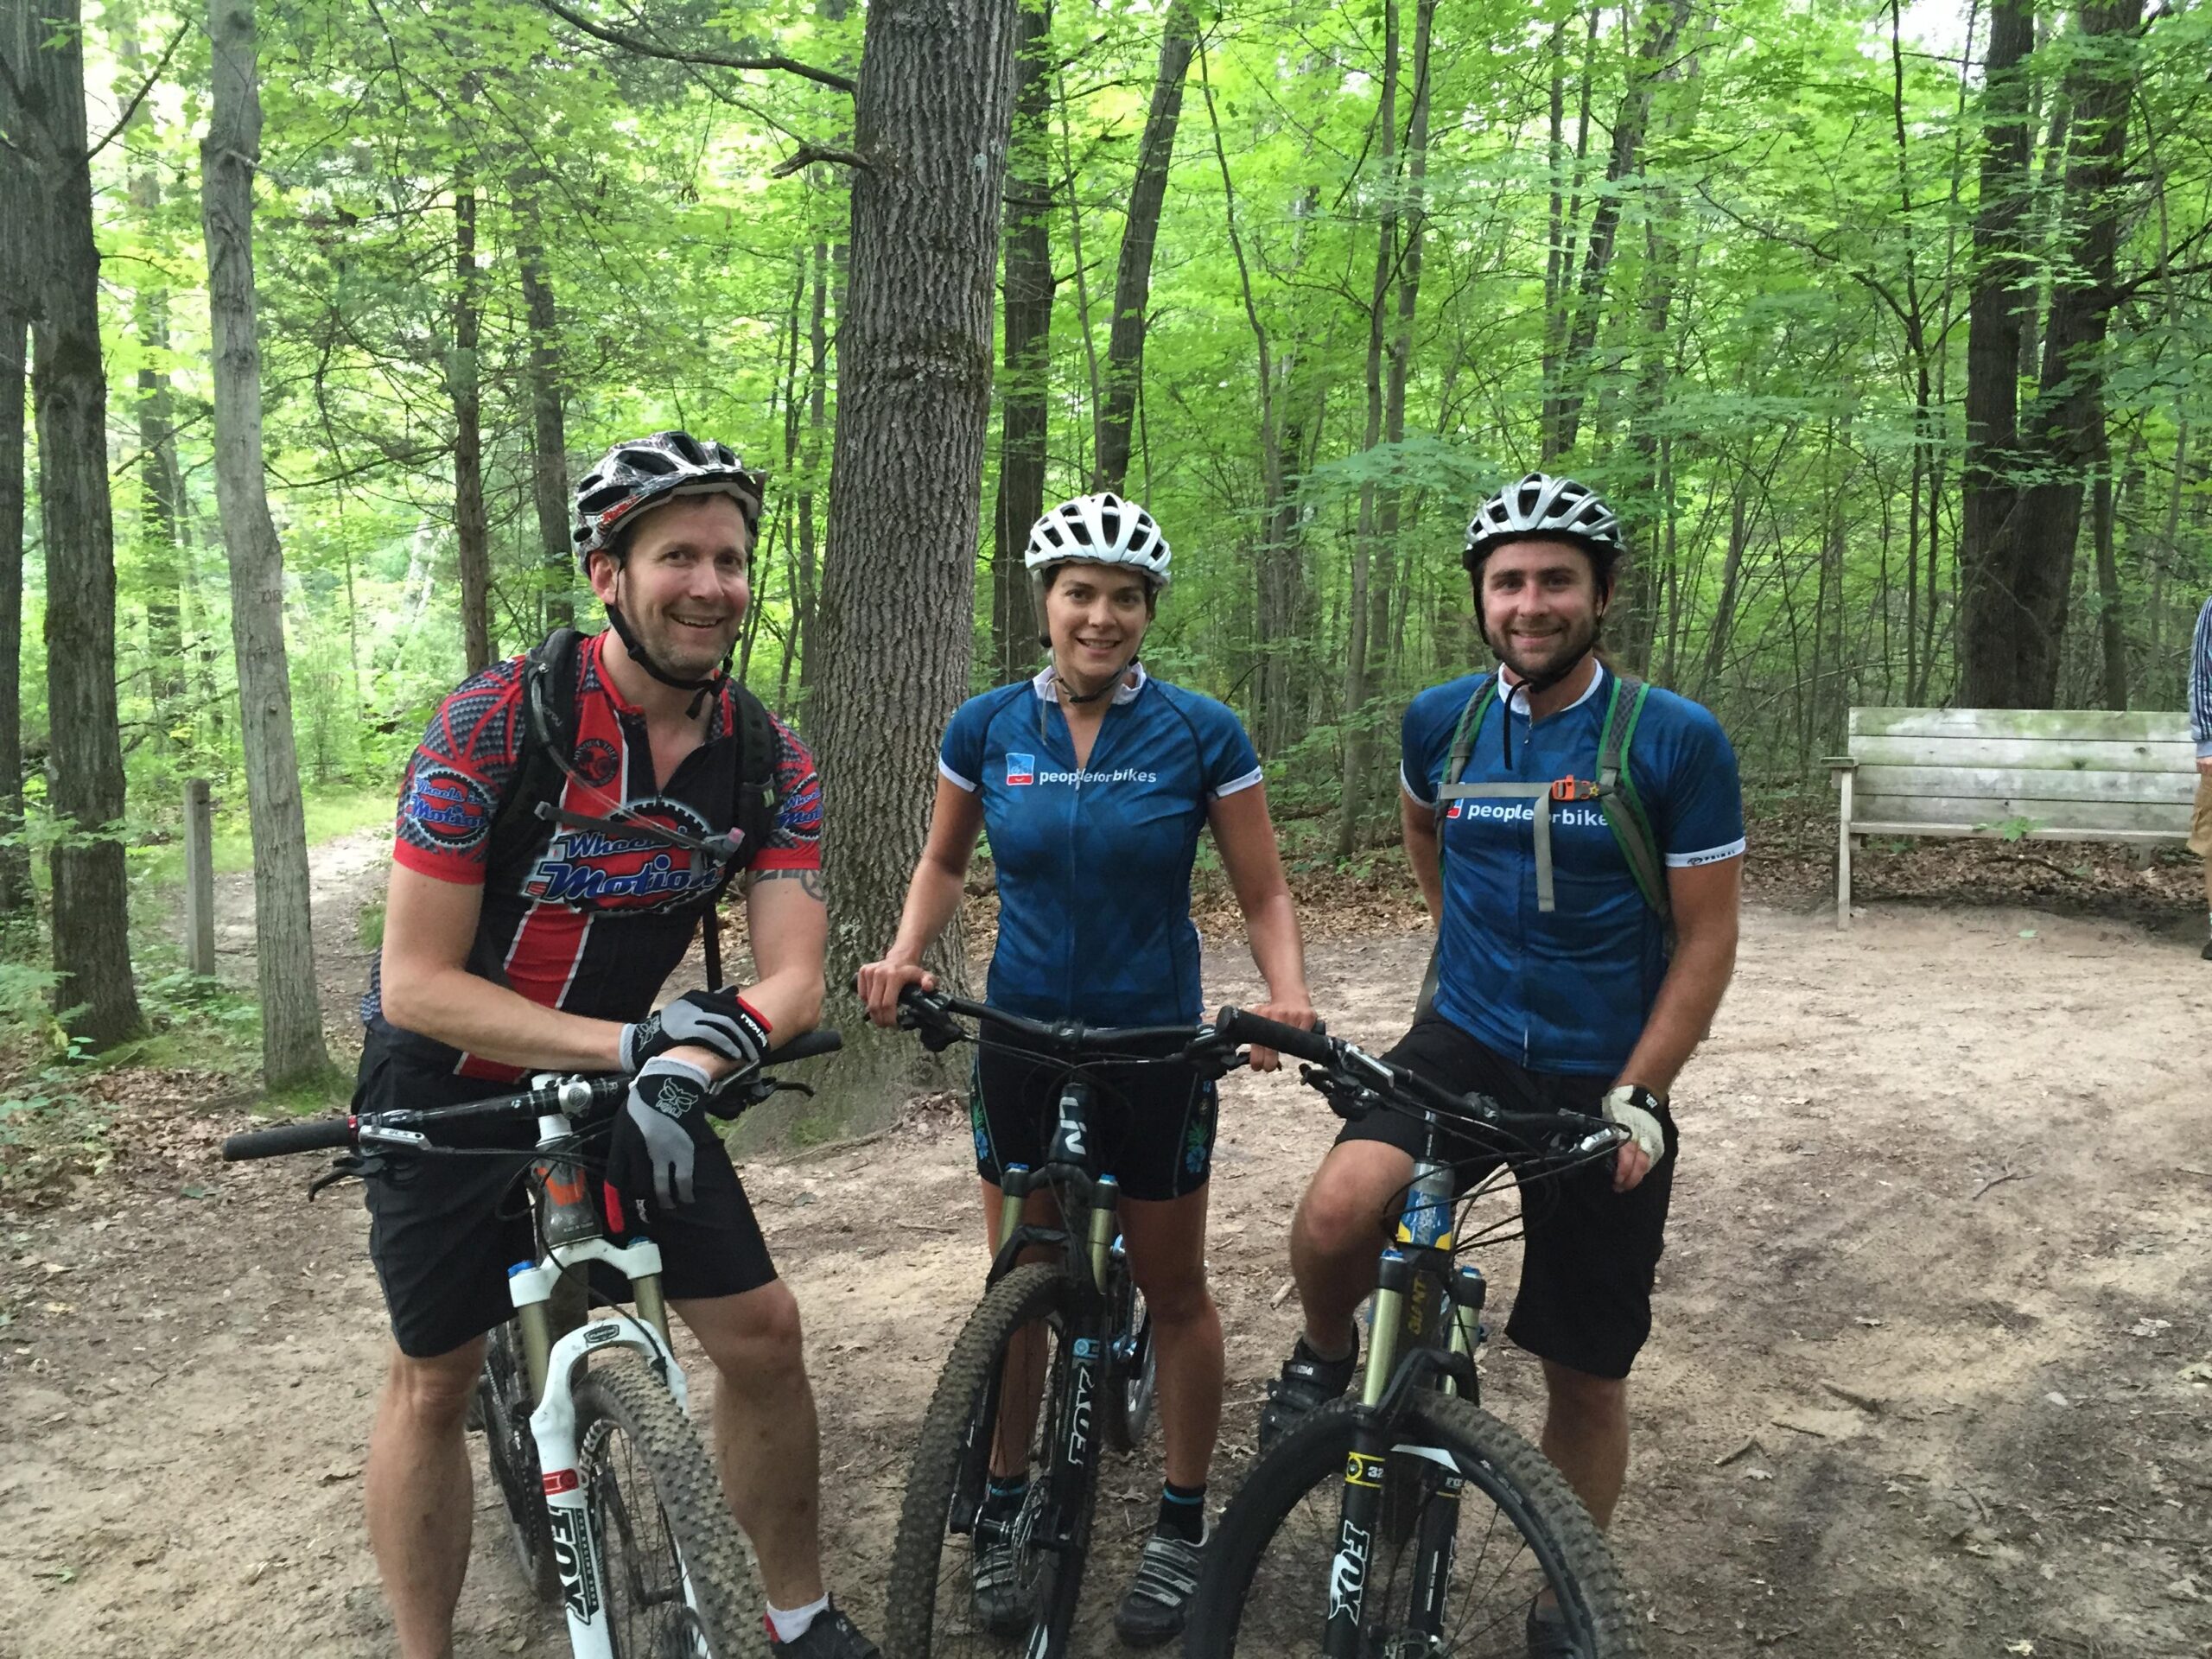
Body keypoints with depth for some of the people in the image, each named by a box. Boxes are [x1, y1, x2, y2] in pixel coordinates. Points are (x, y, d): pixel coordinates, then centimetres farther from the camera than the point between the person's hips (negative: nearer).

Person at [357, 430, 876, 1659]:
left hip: (629, 1080, 3)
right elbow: (416, 982, -25)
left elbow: (793, 980, -15)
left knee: (761, 1332, 0)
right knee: (434, 1378, 8)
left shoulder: (769, 761, -12)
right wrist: (633, 1038, -34)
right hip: (449, 1085, -3)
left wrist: (687, 1065, -36)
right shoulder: (498, 719, -24)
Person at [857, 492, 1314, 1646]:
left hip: (1155, 1044, -1)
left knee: (1174, 1291, 10)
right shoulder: (988, 726, -4)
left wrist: (1286, 993, -21)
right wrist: (906, 956, -8)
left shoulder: (1200, 734, -10)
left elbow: (1261, 892, -4)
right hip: (1021, 1038, 2)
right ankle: (1003, 1508, 33)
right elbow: (944, 860, 10)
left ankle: (1182, 1525, 30)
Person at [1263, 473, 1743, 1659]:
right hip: (1463, 1041, 2)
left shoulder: (1676, 740, -11)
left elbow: (1707, 937, -7)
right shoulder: (1441, 721, -1)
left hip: (1602, 1082, -1)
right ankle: (1325, 1355, 7)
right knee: (1335, 1211, -28)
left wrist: (1637, 1096, -15)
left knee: (1586, 1374, 9)